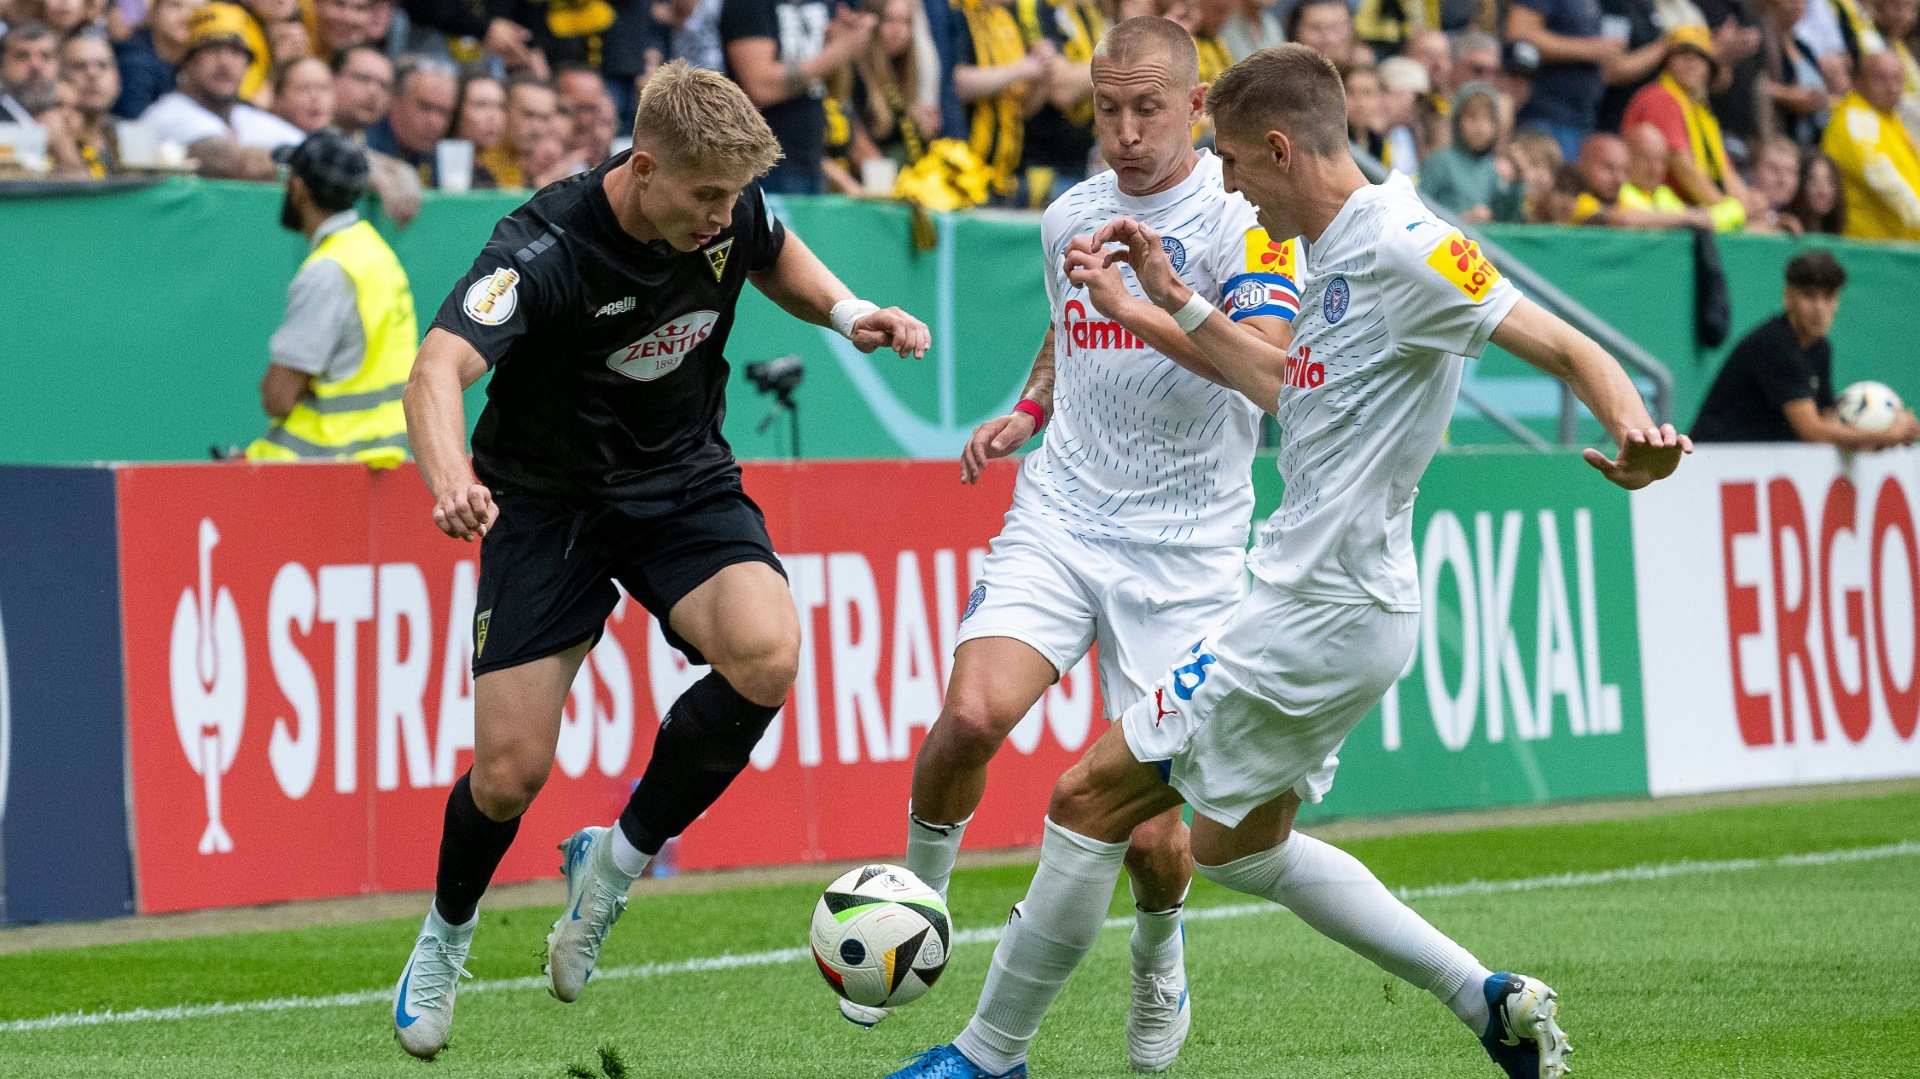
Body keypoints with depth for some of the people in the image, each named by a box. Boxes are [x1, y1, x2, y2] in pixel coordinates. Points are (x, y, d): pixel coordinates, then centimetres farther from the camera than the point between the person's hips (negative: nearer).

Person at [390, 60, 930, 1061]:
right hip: (548, 500, -3)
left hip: (684, 481, 4)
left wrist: (847, 311, -4)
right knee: (510, 772, -9)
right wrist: (450, 479, -63)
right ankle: (447, 932, 27)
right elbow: (438, 369, -43)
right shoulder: (544, 248, -28)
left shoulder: (728, 210, -11)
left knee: (766, 653, -28)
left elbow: (775, 256, 16)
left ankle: (617, 859, -3)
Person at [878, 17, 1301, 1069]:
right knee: (973, 713, -24)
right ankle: (915, 899, 3)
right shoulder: (1069, 216, 9)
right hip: (1058, 519, 3)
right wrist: (1027, 410, 13)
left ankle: (1158, 964, 28)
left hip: (1184, 549, -3)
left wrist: (1142, 310, -36)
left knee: (1153, 829, -5)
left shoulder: (1244, 215, -9)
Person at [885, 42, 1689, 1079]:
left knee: (1089, 797, -3)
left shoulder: (1404, 246, -18)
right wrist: (1168, 298, 23)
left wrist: (1633, 430, -39)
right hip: (1328, 605, 11)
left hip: (1318, 617, -11)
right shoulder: (1340, 252, 11)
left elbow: (1564, 347, -21)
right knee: (1238, 846, 24)